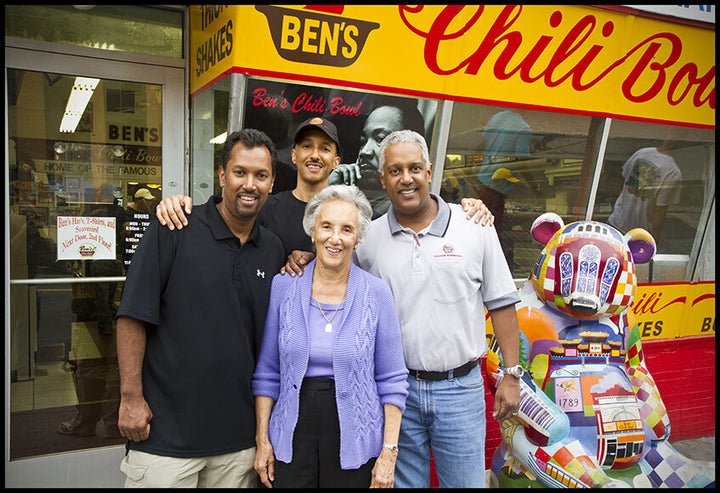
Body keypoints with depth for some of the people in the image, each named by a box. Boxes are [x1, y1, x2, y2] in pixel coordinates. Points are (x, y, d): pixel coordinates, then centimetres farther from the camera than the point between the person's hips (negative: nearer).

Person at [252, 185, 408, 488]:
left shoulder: (377, 293, -6)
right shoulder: (283, 286, -3)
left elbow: (392, 381, -3)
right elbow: (267, 372, 3)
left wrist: (389, 452, -7)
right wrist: (262, 439, 1)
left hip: (355, 442, -1)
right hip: (292, 439, 1)